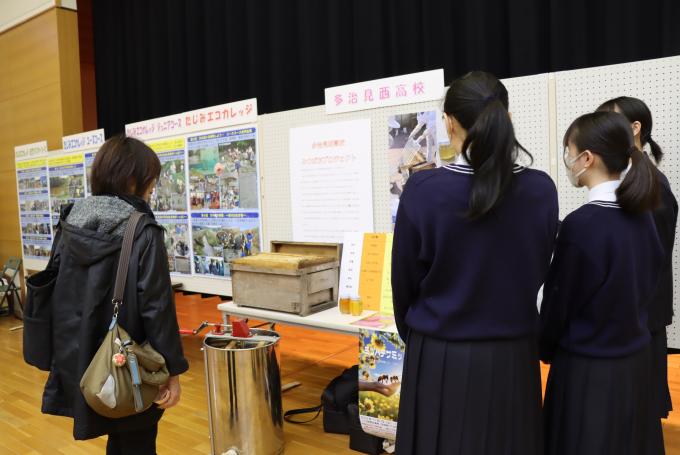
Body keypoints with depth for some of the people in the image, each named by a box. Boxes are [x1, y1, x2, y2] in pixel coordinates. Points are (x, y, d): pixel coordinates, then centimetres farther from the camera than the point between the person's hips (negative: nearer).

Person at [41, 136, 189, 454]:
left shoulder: (70, 223, 2)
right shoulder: (143, 231, -18)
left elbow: (57, 294, 8)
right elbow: (156, 306, -19)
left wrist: (65, 354, 18)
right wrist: (172, 368, -11)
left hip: (80, 361, 6)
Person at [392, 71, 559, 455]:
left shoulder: (423, 189, -16)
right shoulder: (541, 189, -8)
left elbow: (404, 279, -5)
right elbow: (538, 273, 5)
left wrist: (411, 333, 14)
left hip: (441, 355, -2)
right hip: (513, 354, 3)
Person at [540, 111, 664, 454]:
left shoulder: (581, 224, -23)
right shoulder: (642, 215, -1)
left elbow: (559, 302, -14)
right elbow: (646, 281, 9)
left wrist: (545, 349, 3)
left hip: (588, 367, -7)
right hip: (636, 359, 7)